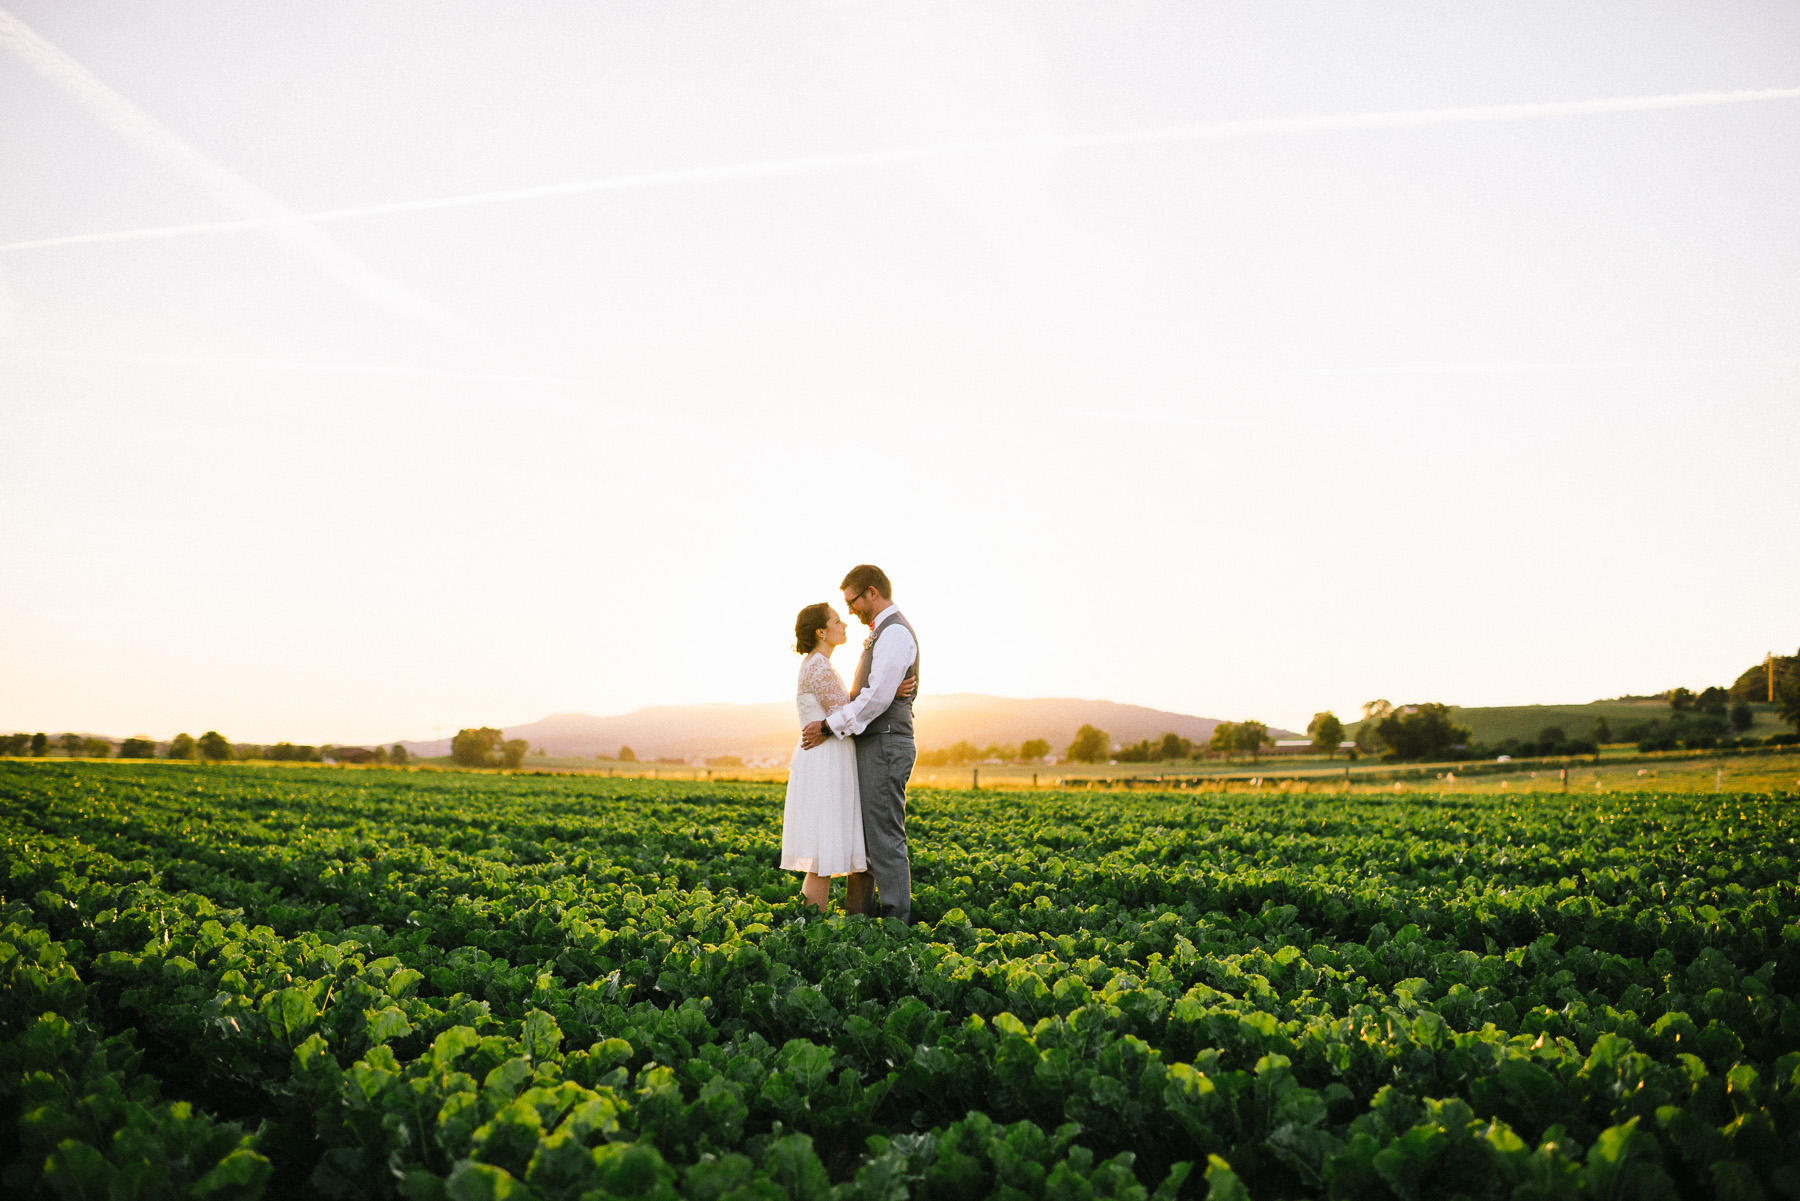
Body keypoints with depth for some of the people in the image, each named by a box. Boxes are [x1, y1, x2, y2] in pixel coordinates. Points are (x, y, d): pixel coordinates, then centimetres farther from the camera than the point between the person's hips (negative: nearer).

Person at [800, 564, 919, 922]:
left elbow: (877, 697, -21)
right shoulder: (882, 634, 20)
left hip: (885, 746, -11)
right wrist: (828, 721, 7)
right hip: (873, 746, 11)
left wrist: (829, 727, -14)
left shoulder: (895, 632, -13)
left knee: (885, 838, -6)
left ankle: (896, 921, 0)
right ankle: (858, 913, 20)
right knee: (861, 835, 13)